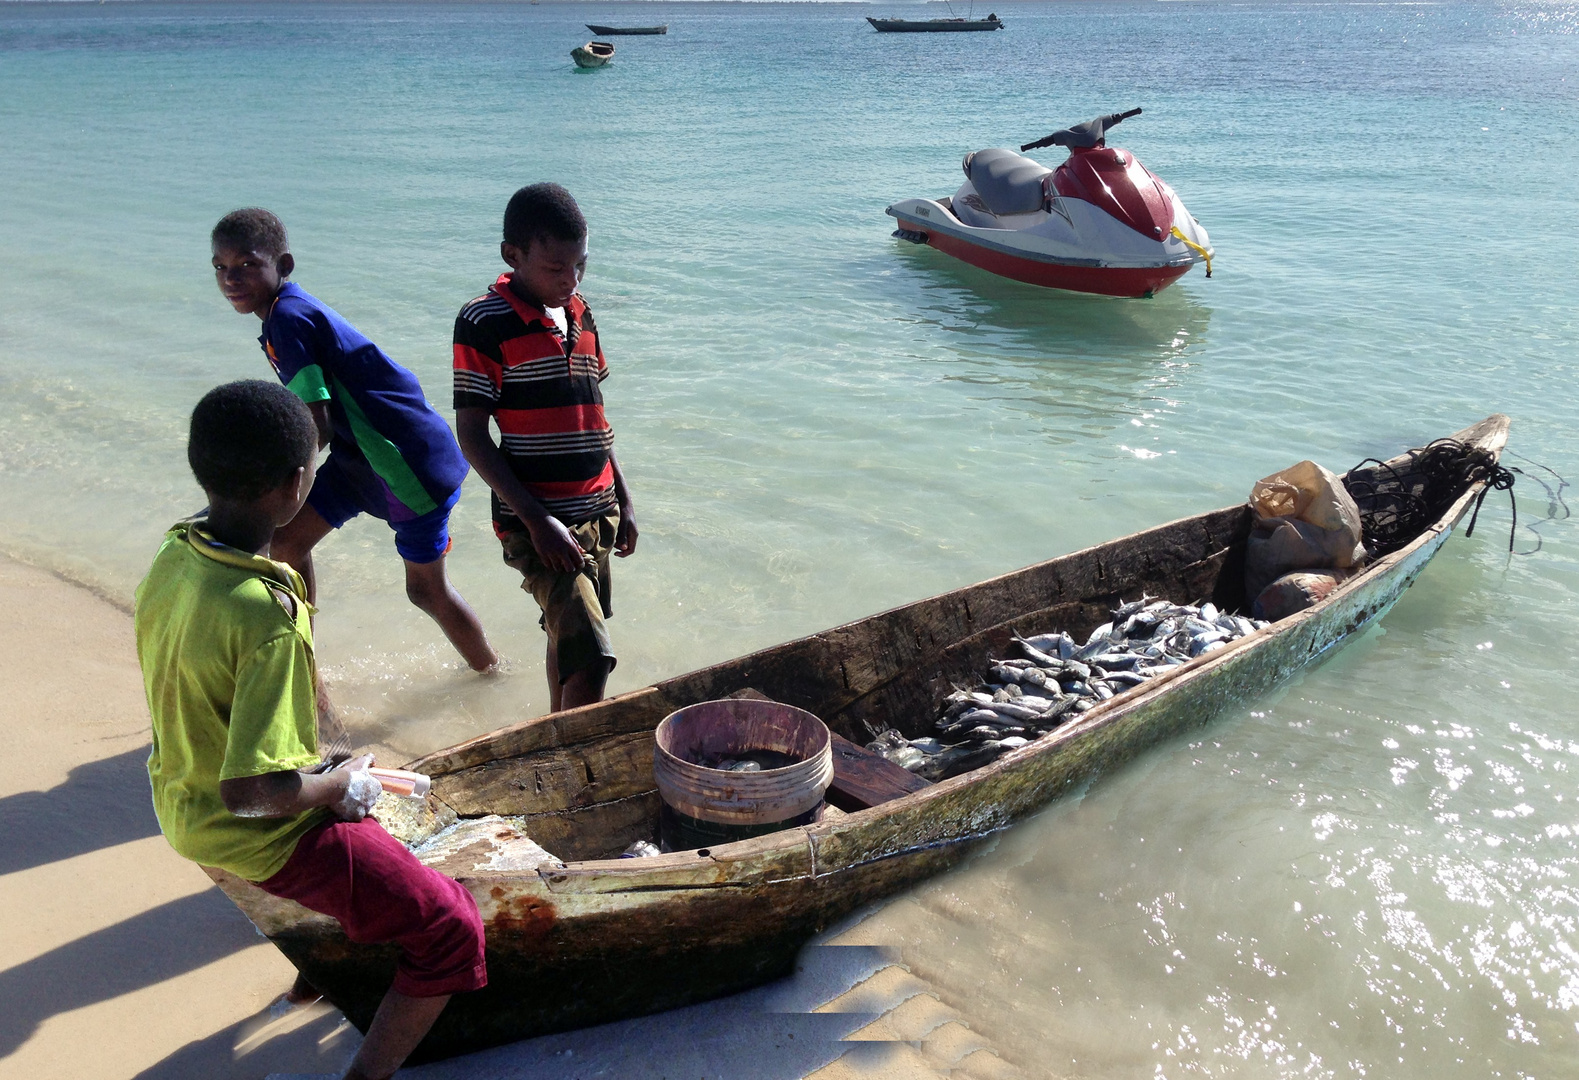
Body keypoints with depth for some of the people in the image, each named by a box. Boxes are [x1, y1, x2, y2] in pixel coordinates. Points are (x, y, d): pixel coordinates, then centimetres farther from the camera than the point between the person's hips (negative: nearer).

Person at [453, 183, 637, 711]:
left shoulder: (578, 313, 10)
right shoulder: (484, 322, -11)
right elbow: (472, 435, -12)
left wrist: (622, 499, 17)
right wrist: (536, 519, -18)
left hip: (596, 513, 7)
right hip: (538, 521, -7)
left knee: (569, 637, 19)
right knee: (589, 658, -18)